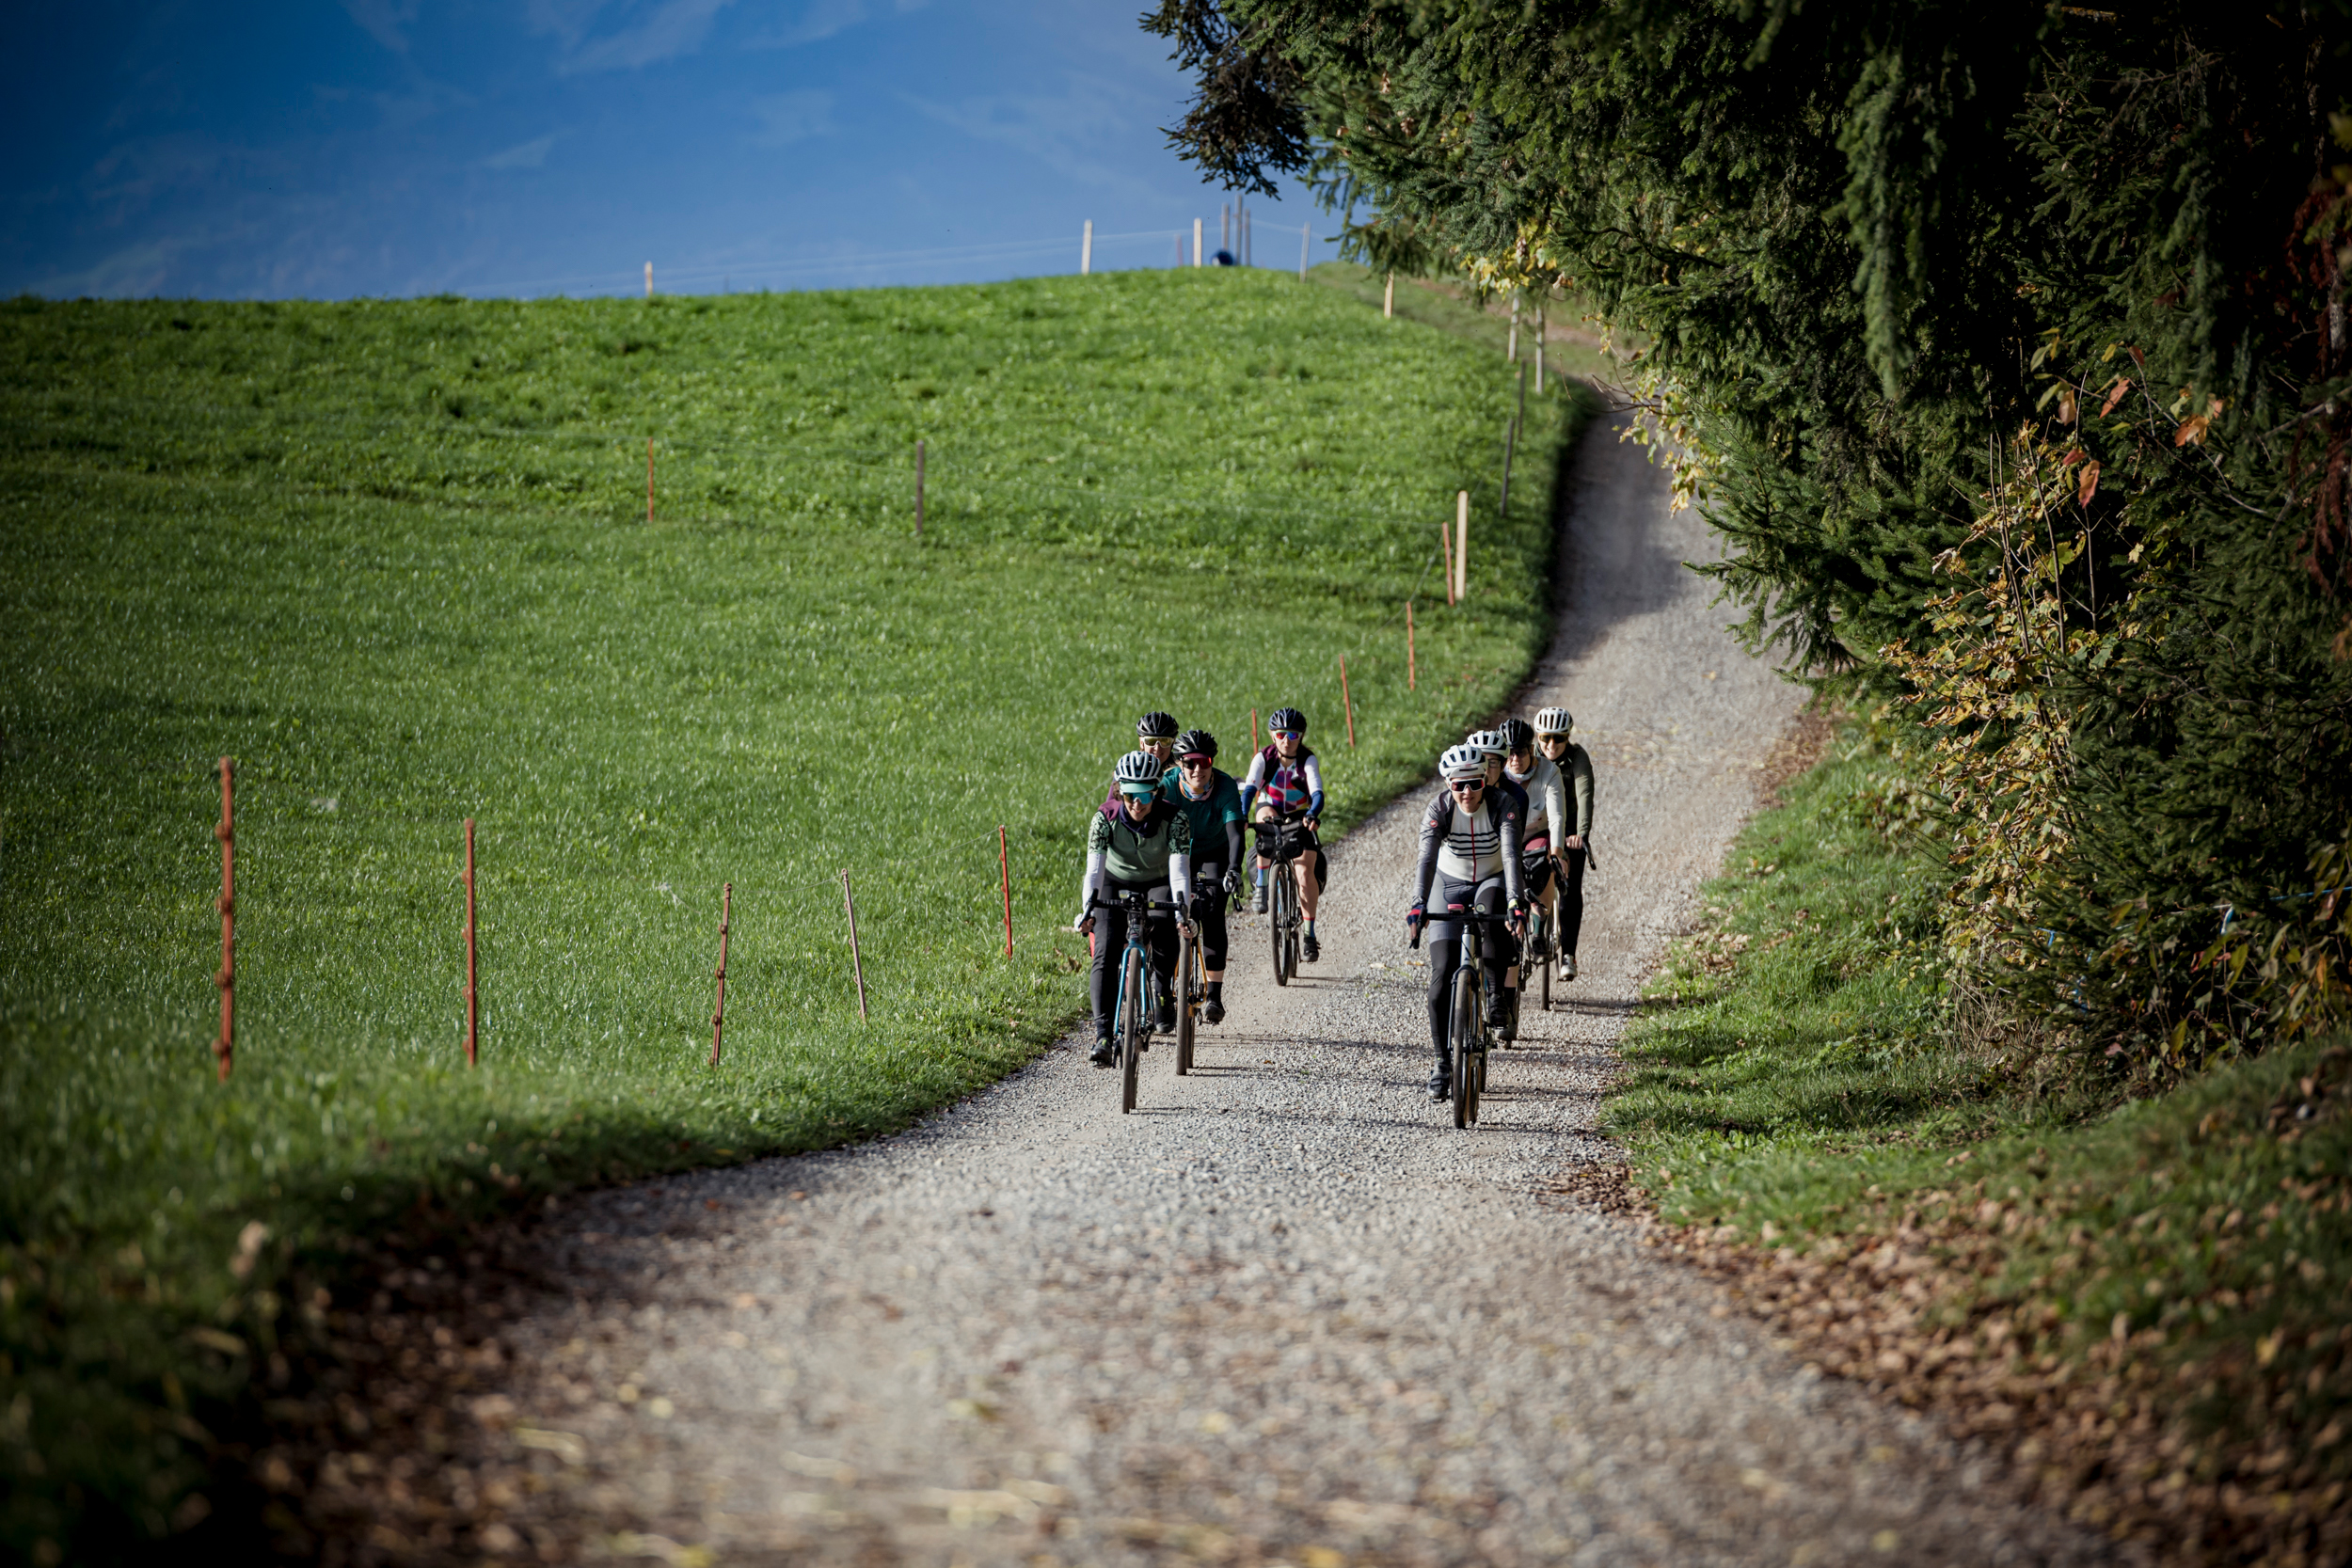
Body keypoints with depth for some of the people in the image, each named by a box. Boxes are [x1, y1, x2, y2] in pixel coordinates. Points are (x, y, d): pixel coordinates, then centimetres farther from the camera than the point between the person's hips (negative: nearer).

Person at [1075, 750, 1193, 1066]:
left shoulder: (1174, 819, -28)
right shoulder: (1105, 820, -26)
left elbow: (1179, 868, -34)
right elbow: (1094, 868, -32)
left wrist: (1181, 910, -49)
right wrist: (1088, 908, -47)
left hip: (1157, 884, 0)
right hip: (1115, 883, 0)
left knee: (1164, 936, -27)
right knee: (1106, 954, -19)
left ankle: (1164, 998, 3)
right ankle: (1104, 1036, -23)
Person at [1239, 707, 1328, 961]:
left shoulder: (1308, 761, -18)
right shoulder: (1264, 759, -17)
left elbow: (1317, 793, -32)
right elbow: (1250, 788, -31)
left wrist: (1311, 816, -54)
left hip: (1299, 819, 0)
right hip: (1272, 811, 0)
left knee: (1305, 871, -19)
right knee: (1265, 815, -36)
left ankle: (1309, 935, -9)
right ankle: (1261, 890, -33)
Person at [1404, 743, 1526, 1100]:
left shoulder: (1502, 806, -24)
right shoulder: (1439, 810, -22)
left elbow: (1511, 855, -36)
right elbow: (1427, 858, -33)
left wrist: (1516, 902, -51)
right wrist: (1418, 904, -49)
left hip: (1492, 881, -1)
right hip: (1450, 886, 1)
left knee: (1493, 906, -39)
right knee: (1443, 974, -10)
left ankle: (1496, 996, -23)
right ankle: (1444, 1060, 0)